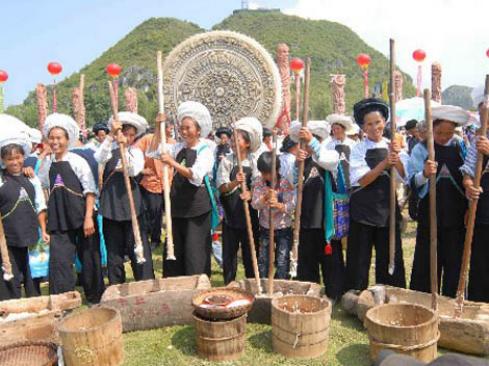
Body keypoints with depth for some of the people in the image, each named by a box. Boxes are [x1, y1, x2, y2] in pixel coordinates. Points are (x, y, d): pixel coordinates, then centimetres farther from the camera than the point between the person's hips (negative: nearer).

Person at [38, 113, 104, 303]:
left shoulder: (77, 161, -6)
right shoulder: (47, 163, 8)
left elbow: (90, 191, -9)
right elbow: (41, 186, 23)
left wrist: (88, 217, -15)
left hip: (80, 216, -3)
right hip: (58, 219, 4)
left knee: (89, 257, 7)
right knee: (59, 259, -1)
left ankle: (95, 297, 25)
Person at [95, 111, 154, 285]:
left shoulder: (136, 152, 6)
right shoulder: (110, 149, 5)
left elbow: (134, 171, -12)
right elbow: (98, 159, -16)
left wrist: (125, 148, -22)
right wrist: (111, 135, -23)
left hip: (131, 205, 0)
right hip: (111, 205, 1)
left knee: (139, 248, -2)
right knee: (114, 250, 9)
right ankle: (116, 289, 21)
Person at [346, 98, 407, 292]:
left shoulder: (393, 146, 5)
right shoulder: (358, 149, -2)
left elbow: (403, 177, -5)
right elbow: (361, 180, -14)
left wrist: (396, 156, -22)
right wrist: (384, 163, -25)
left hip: (388, 210, 2)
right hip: (363, 211, -2)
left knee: (390, 259, 8)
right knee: (359, 261, 6)